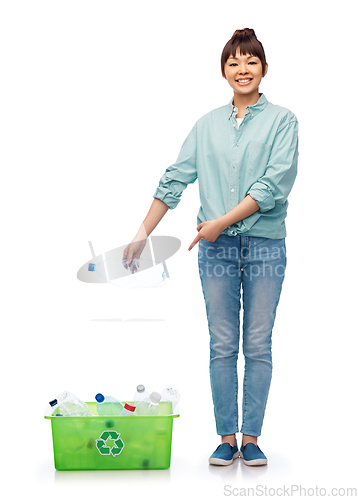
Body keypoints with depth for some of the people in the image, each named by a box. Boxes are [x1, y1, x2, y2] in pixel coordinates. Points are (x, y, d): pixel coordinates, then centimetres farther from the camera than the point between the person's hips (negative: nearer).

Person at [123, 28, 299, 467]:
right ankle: (226, 438, 15)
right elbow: (175, 179, 8)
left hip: (265, 246, -2)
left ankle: (251, 438, 15)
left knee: (258, 346, 4)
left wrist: (221, 221, -14)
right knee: (222, 347, 5)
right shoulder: (207, 125, 10)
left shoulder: (282, 120, 0)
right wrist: (143, 234, 3)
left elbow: (274, 185, -11)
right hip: (217, 249, 2)